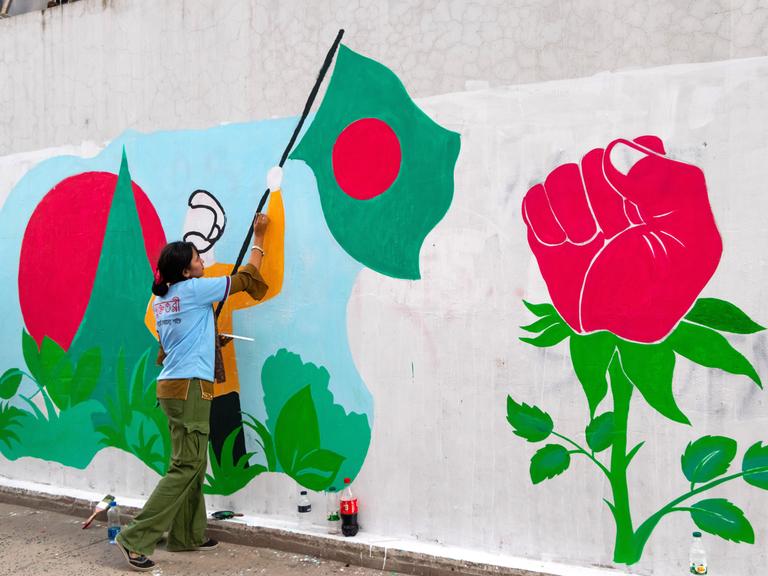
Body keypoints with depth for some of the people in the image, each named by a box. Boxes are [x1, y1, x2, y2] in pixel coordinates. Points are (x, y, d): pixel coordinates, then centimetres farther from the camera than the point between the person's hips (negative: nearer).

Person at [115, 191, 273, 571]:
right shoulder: (194, 289, -9)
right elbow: (246, 278, -2)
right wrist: (258, 238, 9)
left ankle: (186, 535, 21)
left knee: (192, 464, 14)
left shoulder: (161, 300, 13)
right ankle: (136, 538, -6)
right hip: (190, 386, -9)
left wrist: (211, 331, 33)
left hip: (172, 384, 9)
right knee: (186, 466, -6)